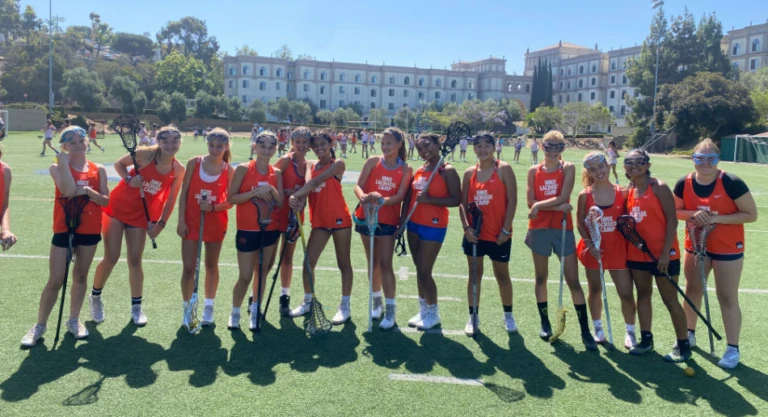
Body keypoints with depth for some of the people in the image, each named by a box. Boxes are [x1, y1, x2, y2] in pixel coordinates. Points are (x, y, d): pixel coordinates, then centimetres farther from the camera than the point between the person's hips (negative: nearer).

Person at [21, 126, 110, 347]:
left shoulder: (98, 170, 3)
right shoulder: (57, 168, -5)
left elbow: (106, 201, 0)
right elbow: (69, 191, -23)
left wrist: (88, 191, -17)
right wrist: (64, 162, -19)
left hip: (90, 230, 3)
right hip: (64, 229, -2)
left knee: (80, 276, 13)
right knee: (55, 281, -1)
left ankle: (74, 320, 27)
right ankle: (39, 325, 15)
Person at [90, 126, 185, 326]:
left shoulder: (178, 170, -9)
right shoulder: (145, 154, -17)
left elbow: (170, 200, 0)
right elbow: (119, 164, -1)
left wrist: (160, 224, -5)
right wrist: (129, 179, -19)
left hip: (141, 216, 2)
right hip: (117, 207, -2)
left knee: (135, 261, 6)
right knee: (111, 258, 0)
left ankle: (136, 307, 21)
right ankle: (95, 297, 25)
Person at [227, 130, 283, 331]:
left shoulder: (277, 173, 4)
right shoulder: (243, 169, -7)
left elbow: (281, 203, 2)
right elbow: (231, 198, -10)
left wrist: (271, 190, -16)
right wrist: (255, 192, -22)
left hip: (270, 229, 4)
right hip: (247, 229, -4)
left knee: (262, 271, 12)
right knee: (245, 276, -1)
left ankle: (255, 312, 27)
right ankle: (235, 313, 20)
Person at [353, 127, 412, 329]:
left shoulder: (405, 169, -4)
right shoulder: (373, 161, -1)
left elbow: (400, 196, -11)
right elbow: (358, 186, -6)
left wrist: (383, 200, -30)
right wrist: (363, 197, -29)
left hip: (388, 220, -2)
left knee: (385, 264, -7)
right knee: (373, 262, 12)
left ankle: (391, 310, 1)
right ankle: (376, 302, 29)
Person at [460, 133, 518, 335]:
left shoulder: (504, 169, -7)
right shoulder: (469, 173, 4)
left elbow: (512, 201, -10)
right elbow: (463, 203, 4)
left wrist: (506, 229, -13)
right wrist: (466, 227, -9)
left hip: (499, 234, -3)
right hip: (474, 233, 3)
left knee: (502, 275, 11)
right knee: (474, 274, 10)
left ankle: (508, 315, 30)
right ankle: (473, 316, 23)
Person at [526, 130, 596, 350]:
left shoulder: (568, 168, -1)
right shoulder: (534, 171, 4)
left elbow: (563, 198, -14)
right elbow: (531, 203, -4)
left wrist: (540, 205, -11)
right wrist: (556, 207, -14)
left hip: (562, 228, -2)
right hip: (539, 229, 2)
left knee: (573, 280, -1)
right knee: (541, 277, 11)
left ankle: (585, 330, 6)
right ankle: (545, 323, 26)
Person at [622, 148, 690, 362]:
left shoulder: (659, 188, -13)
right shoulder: (629, 191, 6)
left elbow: (672, 221, -15)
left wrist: (666, 252, -19)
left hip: (662, 253, -6)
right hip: (637, 253, 6)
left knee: (670, 300, 2)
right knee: (643, 294, 14)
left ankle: (683, 345, 16)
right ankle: (646, 339, 27)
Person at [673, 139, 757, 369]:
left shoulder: (731, 183, -19)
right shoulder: (684, 184, -8)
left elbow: (751, 214, -16)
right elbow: (676, 211, 3)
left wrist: (716, 218, -25)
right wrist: (694, 214, -19)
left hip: (727, 248, -4)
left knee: (727, 297, 3)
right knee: (692, 291, 16)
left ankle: (733, 348, 16)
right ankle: (689, 335, 35)